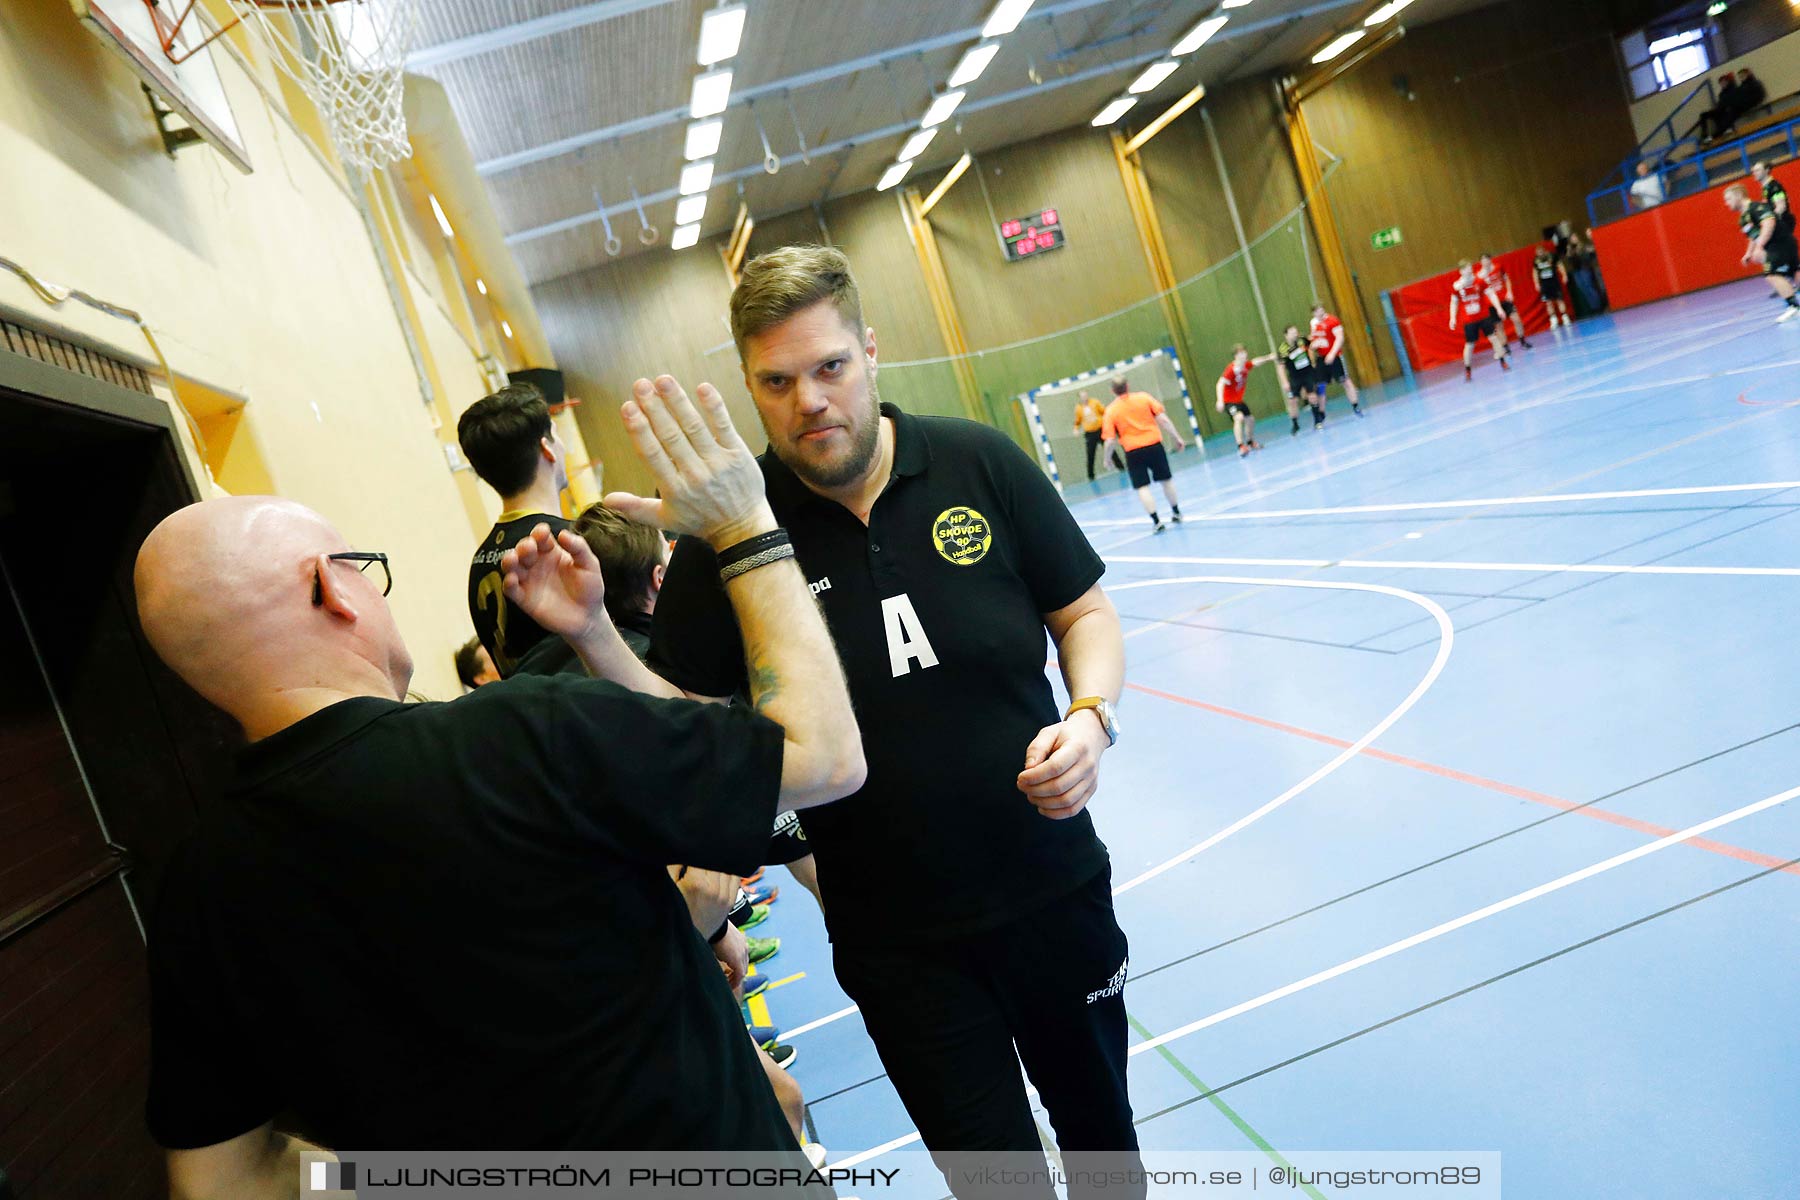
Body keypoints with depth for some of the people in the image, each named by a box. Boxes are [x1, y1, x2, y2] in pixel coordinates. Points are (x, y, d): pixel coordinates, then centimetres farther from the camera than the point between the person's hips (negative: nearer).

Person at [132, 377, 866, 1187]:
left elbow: (217, 1174, 0)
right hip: (706, 1160, -5)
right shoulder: (524, 739, -30)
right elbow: (828, 754, -21)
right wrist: (747, 531, -13)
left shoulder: (198, 890, -11)